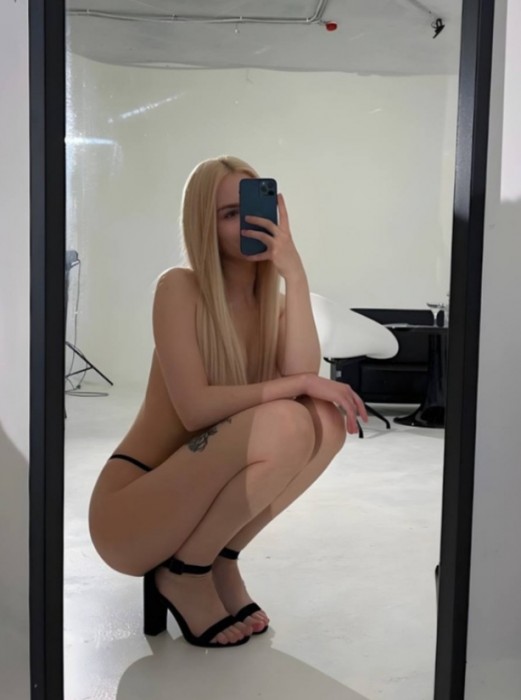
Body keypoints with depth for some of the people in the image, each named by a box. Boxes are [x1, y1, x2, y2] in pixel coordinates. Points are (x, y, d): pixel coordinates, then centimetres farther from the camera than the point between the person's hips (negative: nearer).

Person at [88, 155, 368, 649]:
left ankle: (220, 560, 1)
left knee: (330, 418, -13)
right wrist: (297, 385, -21)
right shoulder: (180, 287, -14)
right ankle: (182, 573, -7)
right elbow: (194, 407, -23)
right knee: (282, 424, -28)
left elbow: (305, 379, -16)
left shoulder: (272, 301, 4)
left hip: (198, 500, 6)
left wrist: (294, 274, -20)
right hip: (131, 512, -6)